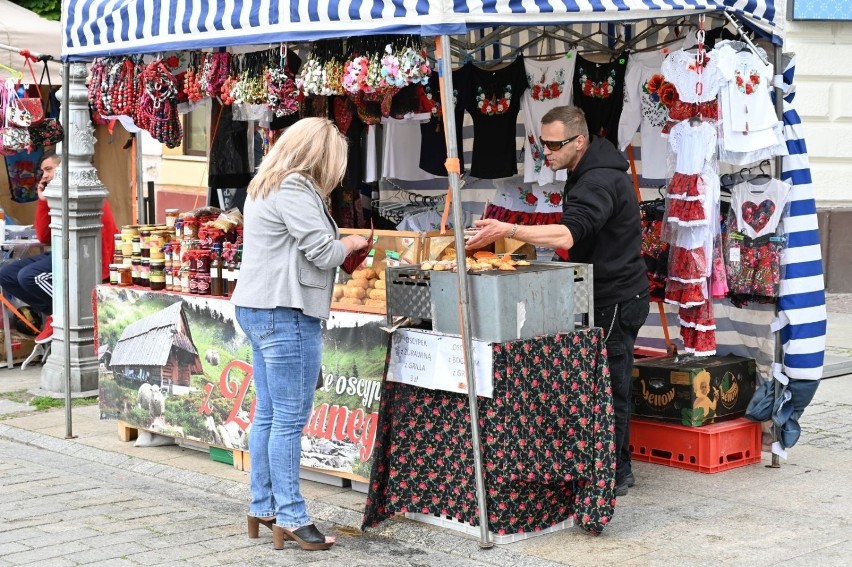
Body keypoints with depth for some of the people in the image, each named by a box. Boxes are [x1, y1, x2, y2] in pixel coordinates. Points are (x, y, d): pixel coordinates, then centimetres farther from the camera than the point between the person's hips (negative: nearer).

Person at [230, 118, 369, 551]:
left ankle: (263, 508, 20)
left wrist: (336, 243, 15)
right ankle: (290, 519, -1)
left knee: (267, 414, 14)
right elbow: (324, 253, -16)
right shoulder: (294, 190, -15)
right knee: (290, 418, -6)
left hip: (258, 308, 10)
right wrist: (350, 243, 3)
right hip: (285, 312, -10)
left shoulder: (266, 185, 18)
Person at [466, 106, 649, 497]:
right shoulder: (587, 173, 13)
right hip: (607, 295, 11)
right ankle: (617, 469, 21)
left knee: (609, 387, -5)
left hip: (616, 300, -11)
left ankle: (614, 475, 3)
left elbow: (568, 235, -37)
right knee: (609, 385, 13)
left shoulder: (599, 182, -22)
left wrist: (508, 230, -42)